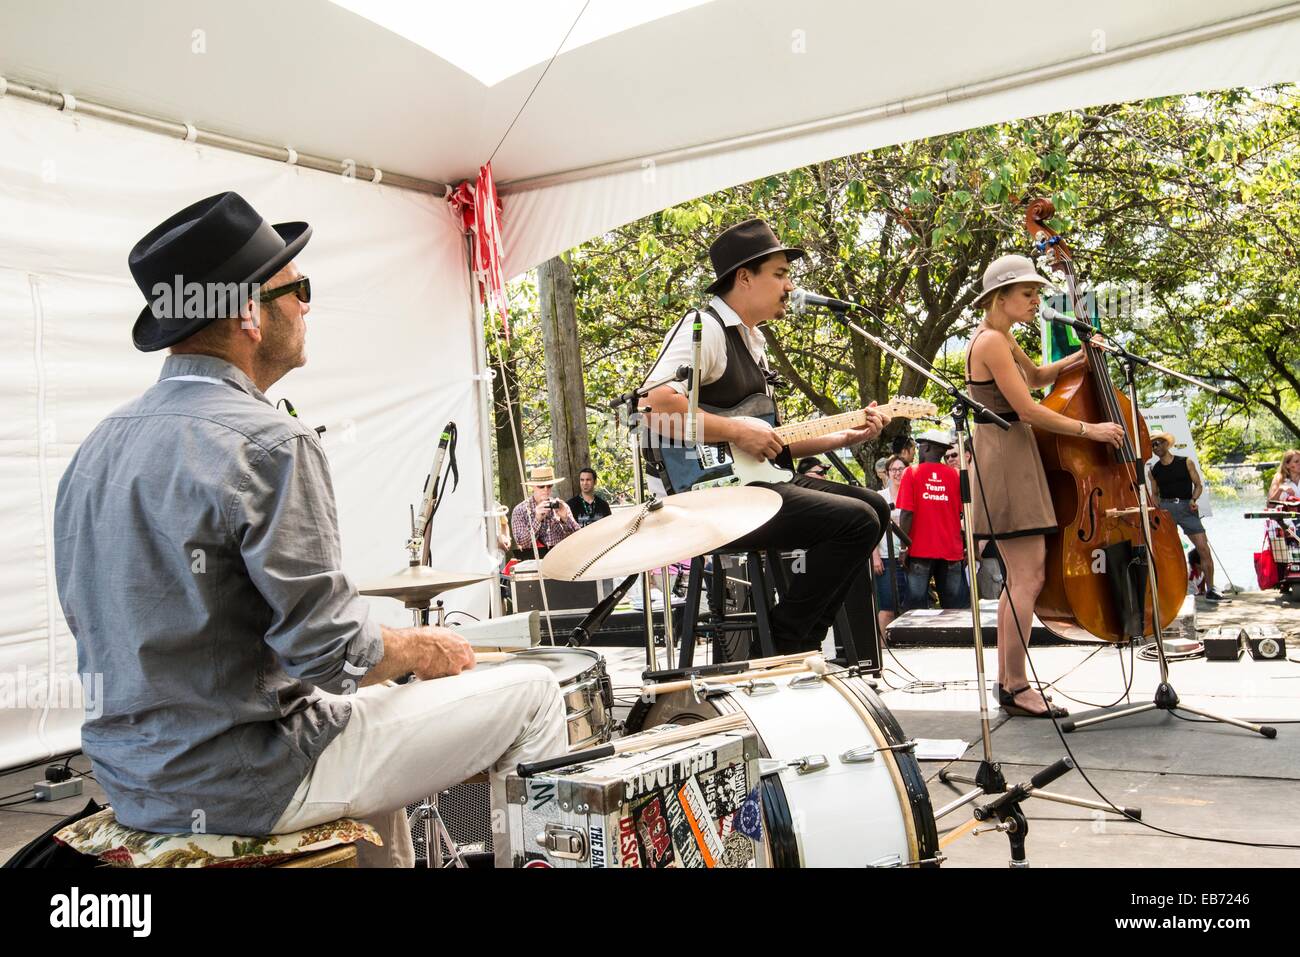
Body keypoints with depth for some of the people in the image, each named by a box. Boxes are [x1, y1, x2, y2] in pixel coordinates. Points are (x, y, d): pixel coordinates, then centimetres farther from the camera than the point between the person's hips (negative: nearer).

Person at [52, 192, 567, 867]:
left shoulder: (99, 445, 5)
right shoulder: (268, 444, -21)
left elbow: (93, 618, 14)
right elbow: (337, 655, -24)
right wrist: (425, 650, -2)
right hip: (243, 783, -9)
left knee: (379, 699, 33)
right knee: (531, 696, 0)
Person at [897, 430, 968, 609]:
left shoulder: (912, 473, -3)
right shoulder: (955, 475, 4)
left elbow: (907, 513, -9)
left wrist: (904, 547, -3)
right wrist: (967, 547, 11)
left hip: (920, 551, -2)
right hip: (951, 550, 3)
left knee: (917, 606, 1)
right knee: (954, 607, 5)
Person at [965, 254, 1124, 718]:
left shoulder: (1001, 339, 17)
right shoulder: (991, 341, -14)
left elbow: (1034, 377, 33)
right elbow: (1027, 409, -19)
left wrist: (1077, 358, 16)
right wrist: (1088, 429, -12)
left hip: (1012, 460, 11)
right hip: (1005, 460, -11)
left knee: (1020, 576, 12)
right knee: (1028, 577, -11)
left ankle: (1007, 683, 17)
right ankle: (1016, 685, -5)